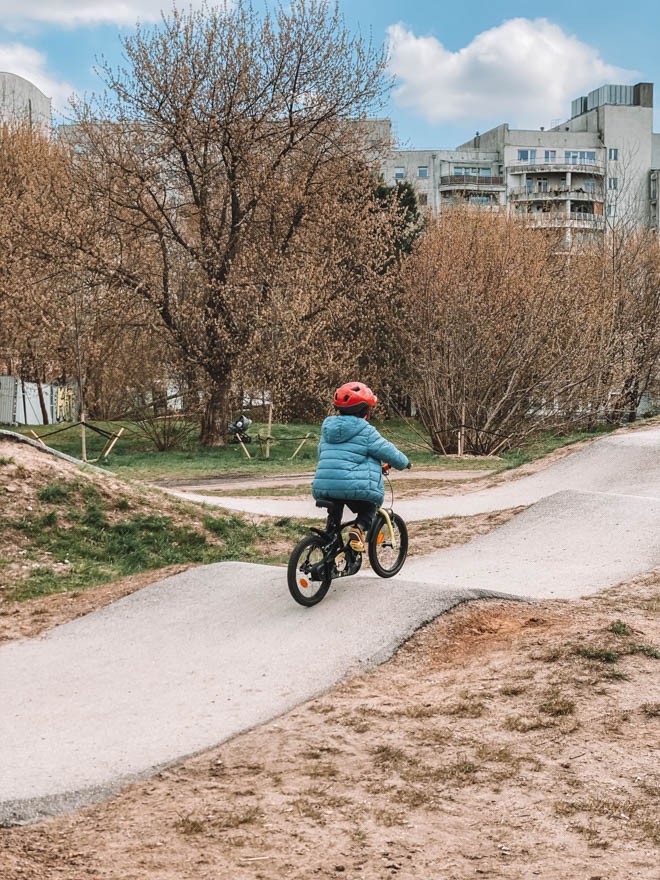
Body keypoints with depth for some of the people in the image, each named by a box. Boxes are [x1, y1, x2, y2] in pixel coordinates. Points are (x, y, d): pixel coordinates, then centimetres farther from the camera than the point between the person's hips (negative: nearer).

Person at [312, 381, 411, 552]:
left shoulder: (328, 428, 15)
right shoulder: (365, 431, -3)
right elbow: (388, 452, 1)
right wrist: (404, 463, 21)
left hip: (323, 487, 6)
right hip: (354, 488, -6)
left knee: (335, 512, 36)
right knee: (370, 506, 22)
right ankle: (360, 528, -3)